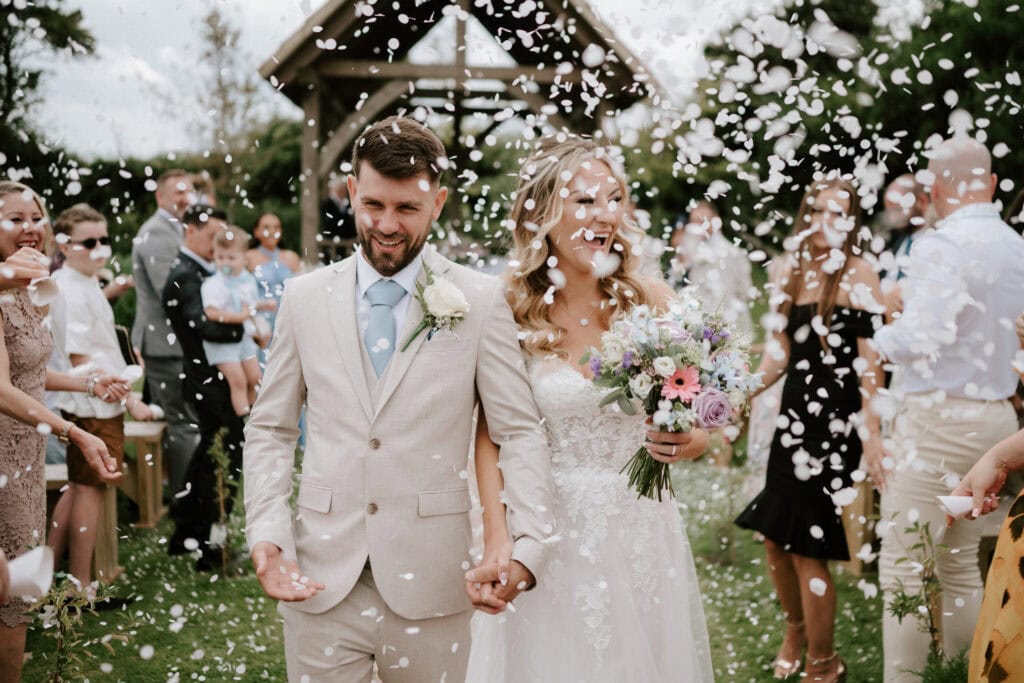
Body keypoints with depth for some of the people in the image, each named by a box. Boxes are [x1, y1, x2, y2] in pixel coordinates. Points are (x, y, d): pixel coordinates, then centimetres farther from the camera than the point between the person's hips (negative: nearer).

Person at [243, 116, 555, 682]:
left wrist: (529, 544, -16)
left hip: (430, 587, -1)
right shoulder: (305, 298, 5)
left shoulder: (481, 301, -2)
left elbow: (519, 432, -3)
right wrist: (267, 534, -4)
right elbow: (270, 429, 9)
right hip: (319, 580, 2)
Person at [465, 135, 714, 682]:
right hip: (548, 532, -1)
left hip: (642, 530, 2)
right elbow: (489, 436, -4)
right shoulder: (509, 310, -6)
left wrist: (690, 441, -18)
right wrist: (497, 541, -14)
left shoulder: (649, 299, -3)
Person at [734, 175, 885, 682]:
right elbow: (781, 351, 13)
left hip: (835, 423, -7)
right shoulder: (795, 273, 12)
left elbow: (870, 359, -13)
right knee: (775, 537, 13)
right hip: (794, 416, 7)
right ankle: (796, 631, 38)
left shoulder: (858, 274, -8)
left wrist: (870, 432, -18)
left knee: (806, 548, -4)